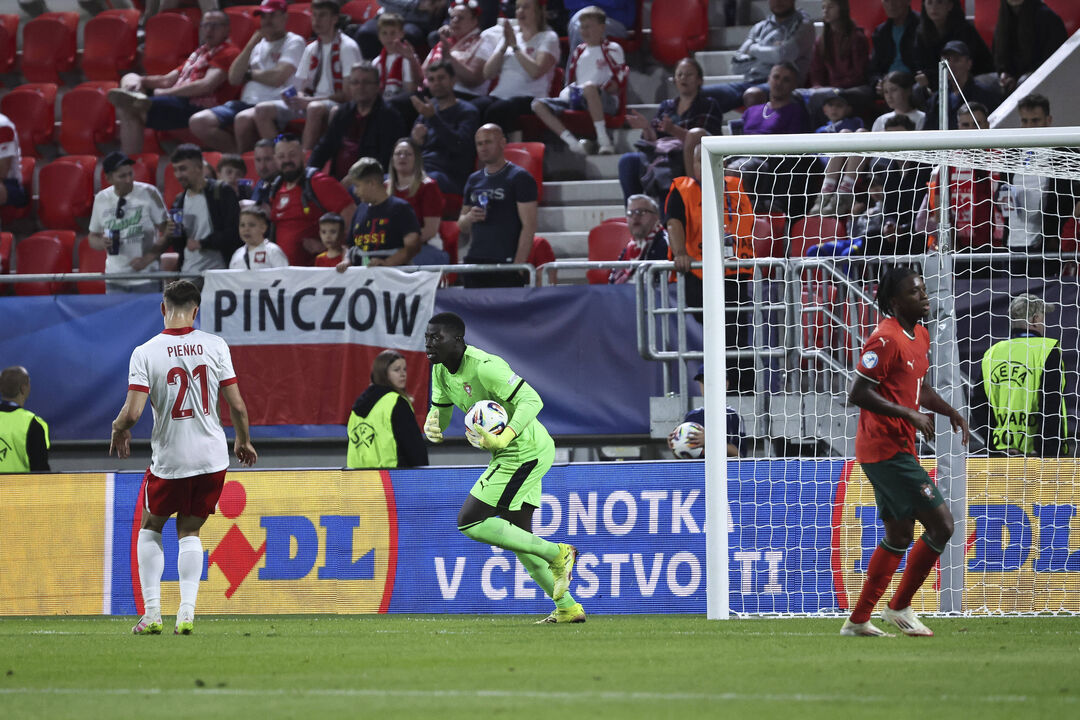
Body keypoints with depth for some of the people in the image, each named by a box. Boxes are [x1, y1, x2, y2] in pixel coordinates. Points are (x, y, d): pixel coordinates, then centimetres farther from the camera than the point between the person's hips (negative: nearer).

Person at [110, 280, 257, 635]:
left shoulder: (145, 352, -10)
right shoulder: (215, 346, -4)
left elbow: (133, 412, -16)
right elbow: (237, 405, -3)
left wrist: (118, 430, 7)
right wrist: (244, 441, 15)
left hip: (169, 460, -2)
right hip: (213, 457, 2)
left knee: (150, 528, 19)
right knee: (189, 531, 17)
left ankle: (152, 613, 10)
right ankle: (186, 612, 2)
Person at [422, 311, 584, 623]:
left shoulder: (484, 367, -25)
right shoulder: (441, 371, 4)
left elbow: (531, 401, -29)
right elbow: (440, 410, 14)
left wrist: (502, 439, -41)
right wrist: (432, 427, -11)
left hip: (525, 453, -10)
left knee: (469, 522, -11)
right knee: (519, 536, 14)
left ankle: (556, 554, -5)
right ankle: (568, 607, 20)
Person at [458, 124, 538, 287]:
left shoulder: (519, 178, -2)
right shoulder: (474, 180, 18)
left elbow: (529, 226, -8)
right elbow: (462, 227, 24)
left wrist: (518, 265, -16)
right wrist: (469, 217, -1)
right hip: (475, 263, 6)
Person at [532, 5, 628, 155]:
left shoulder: (612, 49, 6)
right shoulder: (580, 51, 24)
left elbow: (619, 81, -3)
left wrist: (600, 90, -16)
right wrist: (568, 90, 7)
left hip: (605, 101, -6)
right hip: (576, 99, 6)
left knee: (589, 87, -43)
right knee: (538, 105, -14)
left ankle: (604, 141, -39)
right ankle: (573, 143, -30)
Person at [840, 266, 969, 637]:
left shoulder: (920, 336, 13)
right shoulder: (886, 339, -17)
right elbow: (858, 394, -22)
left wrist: (951, 412, 13)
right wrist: (910, 415, -24)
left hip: (896, 449, 10)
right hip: (887, 450, -10)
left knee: (898, 537, 15)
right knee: (941, 524, -10)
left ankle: (858, 620, 20)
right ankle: (900, 607, 2)